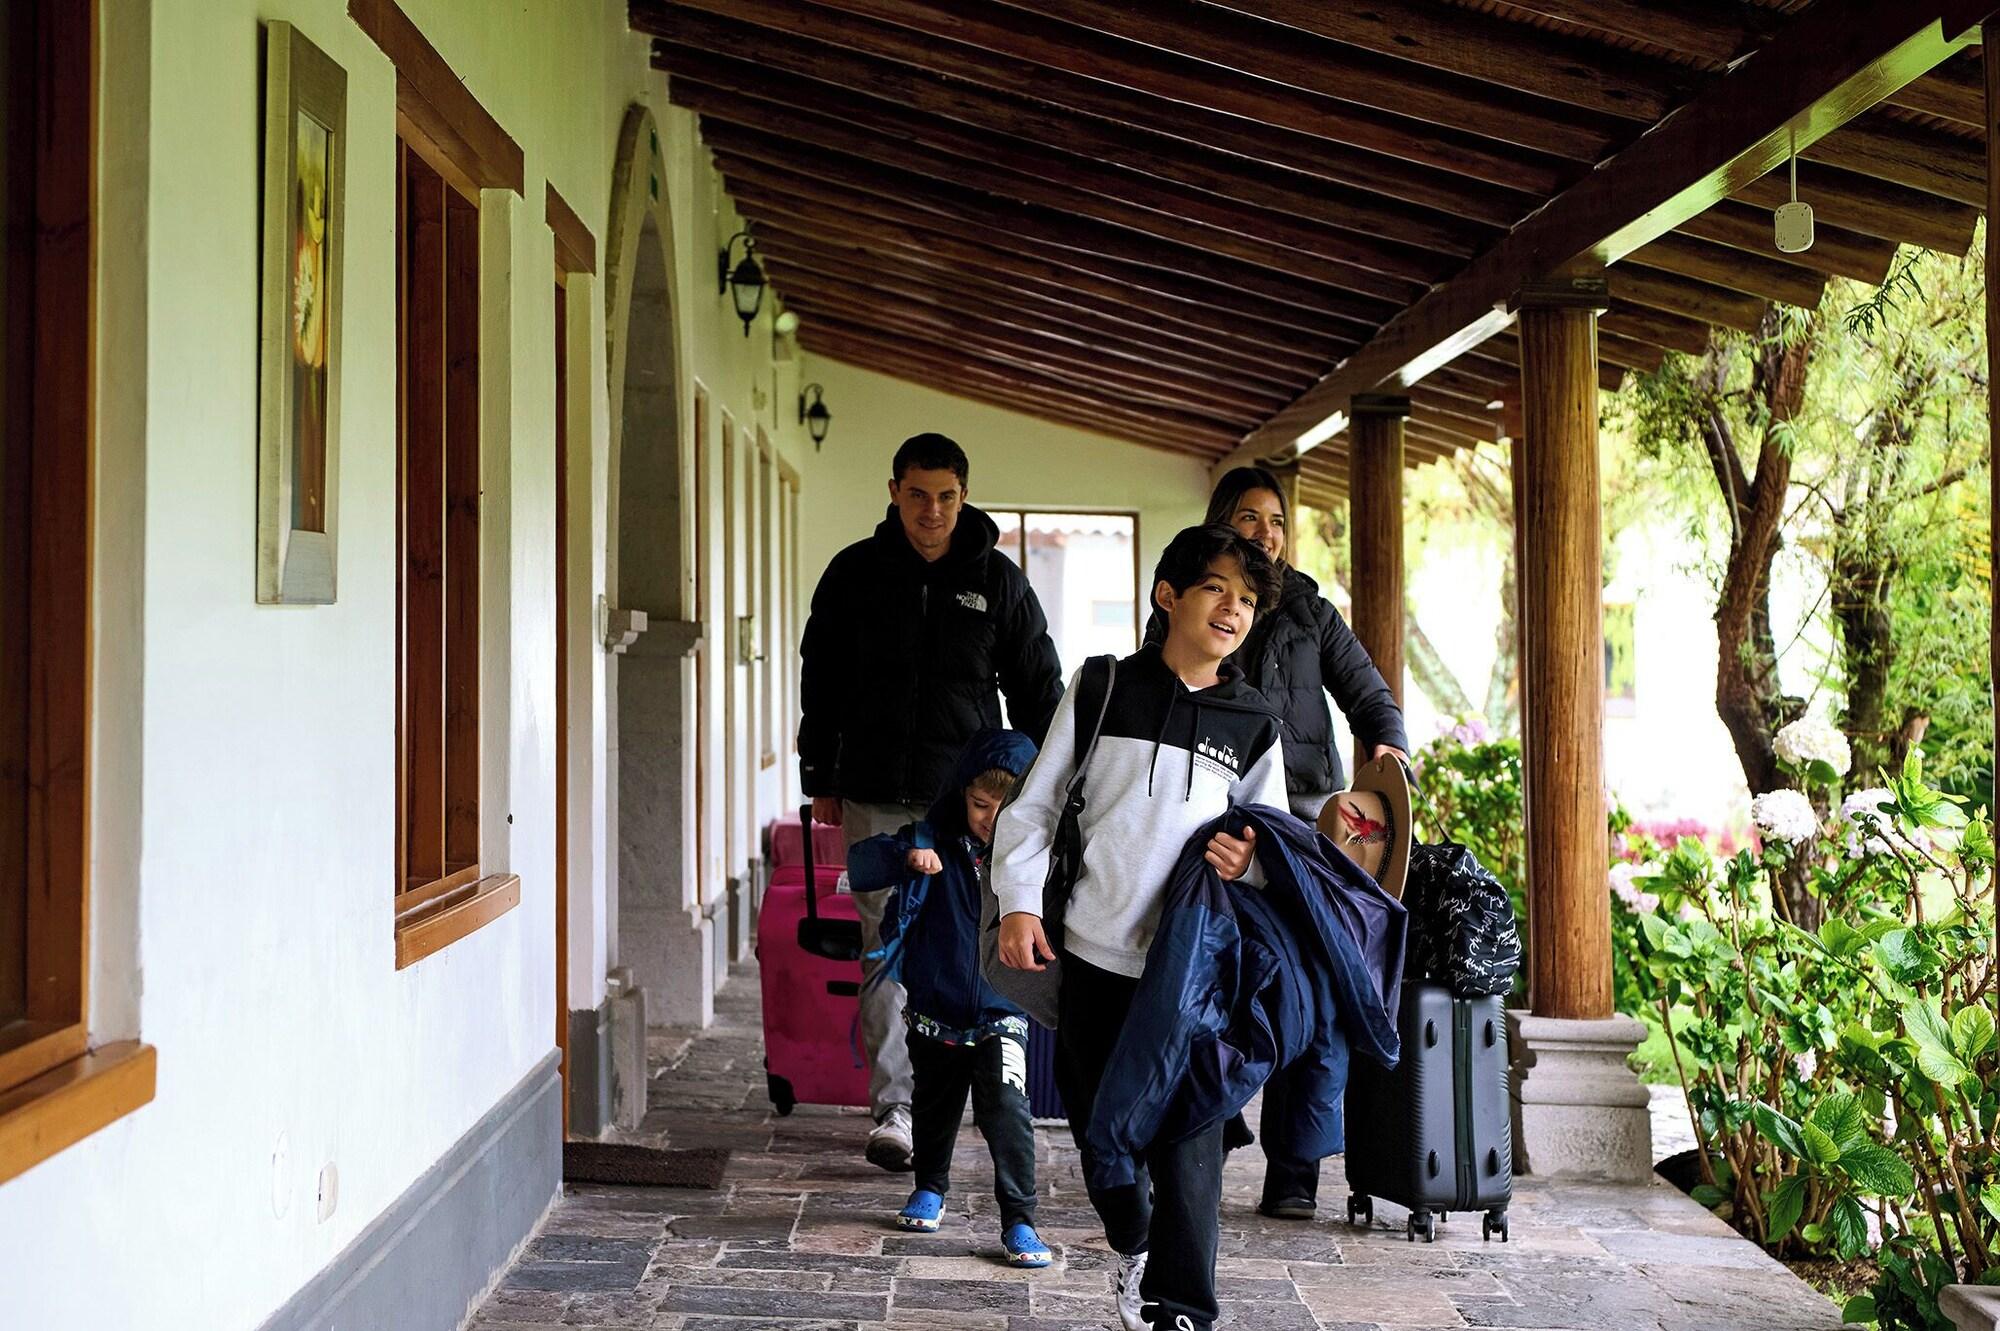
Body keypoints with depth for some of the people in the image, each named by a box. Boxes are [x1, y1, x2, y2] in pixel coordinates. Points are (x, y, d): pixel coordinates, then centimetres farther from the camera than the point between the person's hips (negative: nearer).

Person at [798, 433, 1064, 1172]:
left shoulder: (997, 580, 3)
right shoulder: (854, 573, 5)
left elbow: (1037, 689, 8)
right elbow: (820, 680, 12)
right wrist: (821, 779, 9)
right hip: (877, 798, 1)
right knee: (886, 950, -1)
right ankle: (893, 1105, 2)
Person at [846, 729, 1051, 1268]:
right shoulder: (934, 839, -8)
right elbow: (859, 867, -15)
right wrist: (906, 856, -32)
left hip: (1000, 1015, -1)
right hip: (933, 1011, 2)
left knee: (1006, 1111, -16)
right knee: (935, 1106, 19)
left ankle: (1019, 1220, -7)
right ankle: (931, 1189, 43)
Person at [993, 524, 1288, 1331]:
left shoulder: (1255, 725, 9)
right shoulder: (1100, 690, 5)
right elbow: (1034, 805, 6)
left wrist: (1249, 861, -9)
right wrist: (1019, 902, -6)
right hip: (1093, 952, 1)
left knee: (1186, 1142, -7)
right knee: (1096, 1120, 13)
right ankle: (1133, 1246, 39)